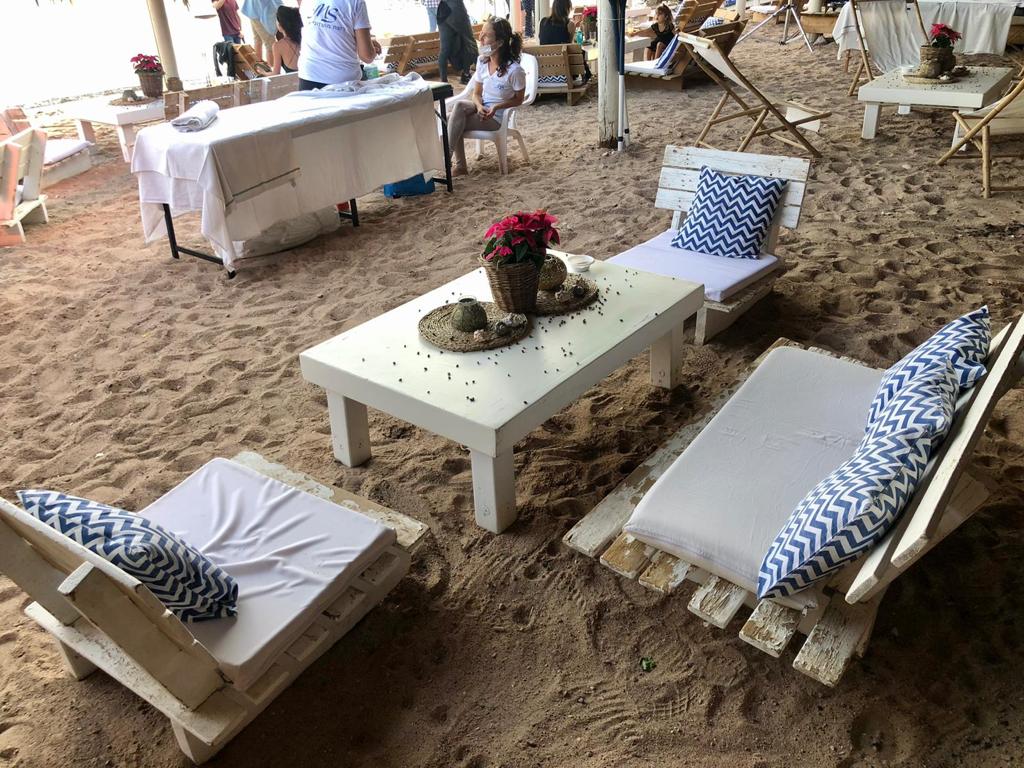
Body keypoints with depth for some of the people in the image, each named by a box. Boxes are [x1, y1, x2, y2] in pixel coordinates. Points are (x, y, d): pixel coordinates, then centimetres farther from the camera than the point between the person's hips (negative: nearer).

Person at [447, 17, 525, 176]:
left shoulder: (514, 70, -21)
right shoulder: (482, 61, -2)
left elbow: (518, 99, -7)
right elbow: (476, 93, 6)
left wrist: (496, 107, -23)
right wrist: (479, 106, -17)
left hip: (497, 117, -6)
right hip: (481, 108, 6)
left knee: (454, 122, -24)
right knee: (459, 106, -26)